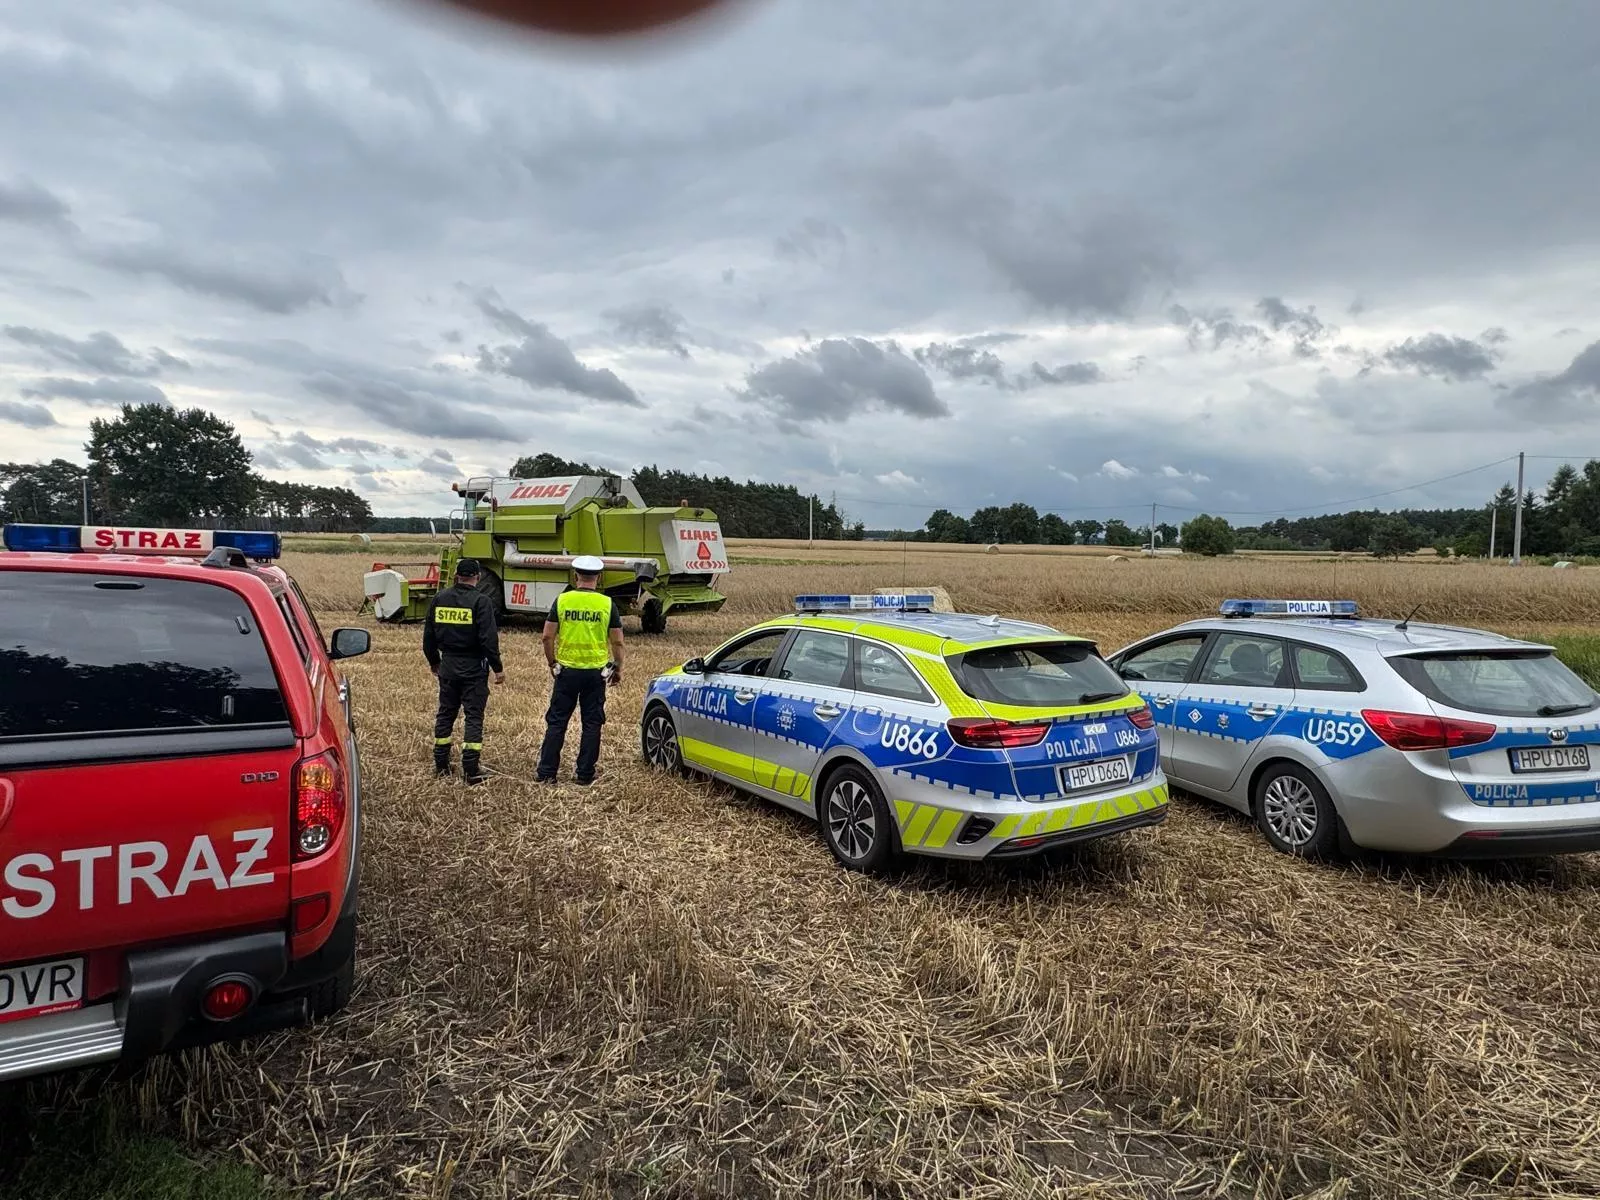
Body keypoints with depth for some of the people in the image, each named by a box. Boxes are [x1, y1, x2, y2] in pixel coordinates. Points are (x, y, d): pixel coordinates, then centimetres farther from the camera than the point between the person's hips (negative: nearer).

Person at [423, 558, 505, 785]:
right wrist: (498, 668, -9)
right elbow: (489, 638, -17)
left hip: (448, 665, 5)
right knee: (474, 716, 1)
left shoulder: (439, 599, 4)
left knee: (445, 713, 16)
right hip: (474, 667, -5)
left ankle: (441, 764, 24)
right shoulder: (481, 601, -12)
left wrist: (434, 661, 24)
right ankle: (471, 770, 0)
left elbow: (428, 635, 10)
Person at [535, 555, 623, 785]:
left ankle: (546, 772, 12)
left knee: (557, 722, 9)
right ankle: (584, 774, 13)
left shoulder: (562, 600, -3)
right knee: (591, 724, 9)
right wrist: (618, 668, 12)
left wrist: (552, 663, 12)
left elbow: (548, 637, -2)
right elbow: (617, 642, -2)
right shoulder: (607, 604, -4)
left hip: (567, 670, 0)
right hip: (596, 672, 0)